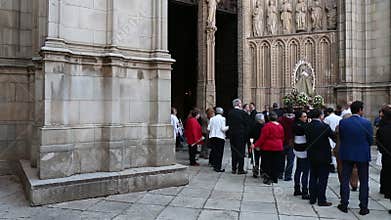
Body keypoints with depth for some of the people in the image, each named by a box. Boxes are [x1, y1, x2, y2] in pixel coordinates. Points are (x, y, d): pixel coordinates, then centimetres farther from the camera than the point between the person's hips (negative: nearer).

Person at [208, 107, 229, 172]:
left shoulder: (212, 119, 6)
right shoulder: (222, 118, -6)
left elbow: (208, 128, 4)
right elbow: (223, 128, -13)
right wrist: (228, 127, 4)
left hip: (212, 137, 5)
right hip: (220, 137, -4)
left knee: (214, 151, 15)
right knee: (219, 152, -1)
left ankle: (214, 165, 28)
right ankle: (218, 167, -2)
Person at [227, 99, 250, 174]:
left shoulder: (230, 113, 2)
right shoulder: (243, 113, -10)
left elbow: (227, 124, 5)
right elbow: (246, 125, -9)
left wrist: (229, 134, 11)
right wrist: (246, 134, -1)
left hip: (232, 134, 5)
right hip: (241, 134, -4)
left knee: (233, 151, 12)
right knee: (241, 152, 2)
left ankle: (234, 169, 17)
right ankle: (240, 169, 5)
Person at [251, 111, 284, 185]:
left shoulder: (267, 126, -15)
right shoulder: (280, 126, 4)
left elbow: (262, 138, -15)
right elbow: (282, 138, 11)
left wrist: (255, 145, -9)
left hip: (268, 148, -6)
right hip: (278, 148, 6)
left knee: (266, 163, 5)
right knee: (275, 163, 12)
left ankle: (268, 178, 8)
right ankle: (275, 178, 20)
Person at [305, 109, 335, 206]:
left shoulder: (308, 126, -1)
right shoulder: (324, 126, -16)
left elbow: (307, 139, 5)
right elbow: (334, 137, -7)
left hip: (311, 156, 5)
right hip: (323, 156, -5)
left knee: (313, 177, 13)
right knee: (323, 179, 4)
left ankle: (312, 198, 20)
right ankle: (321, 200, 9)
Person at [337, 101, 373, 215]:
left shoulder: (343, 122, -8)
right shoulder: (367, 123, -13)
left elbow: (340, 137, 0)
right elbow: (370, 141, -6)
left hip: (346, 154, 2)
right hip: (362, 155, -2)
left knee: (345, 180, 12)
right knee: (363, 182, 11)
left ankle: (344, 204, 19)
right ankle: (363, 207, 16)